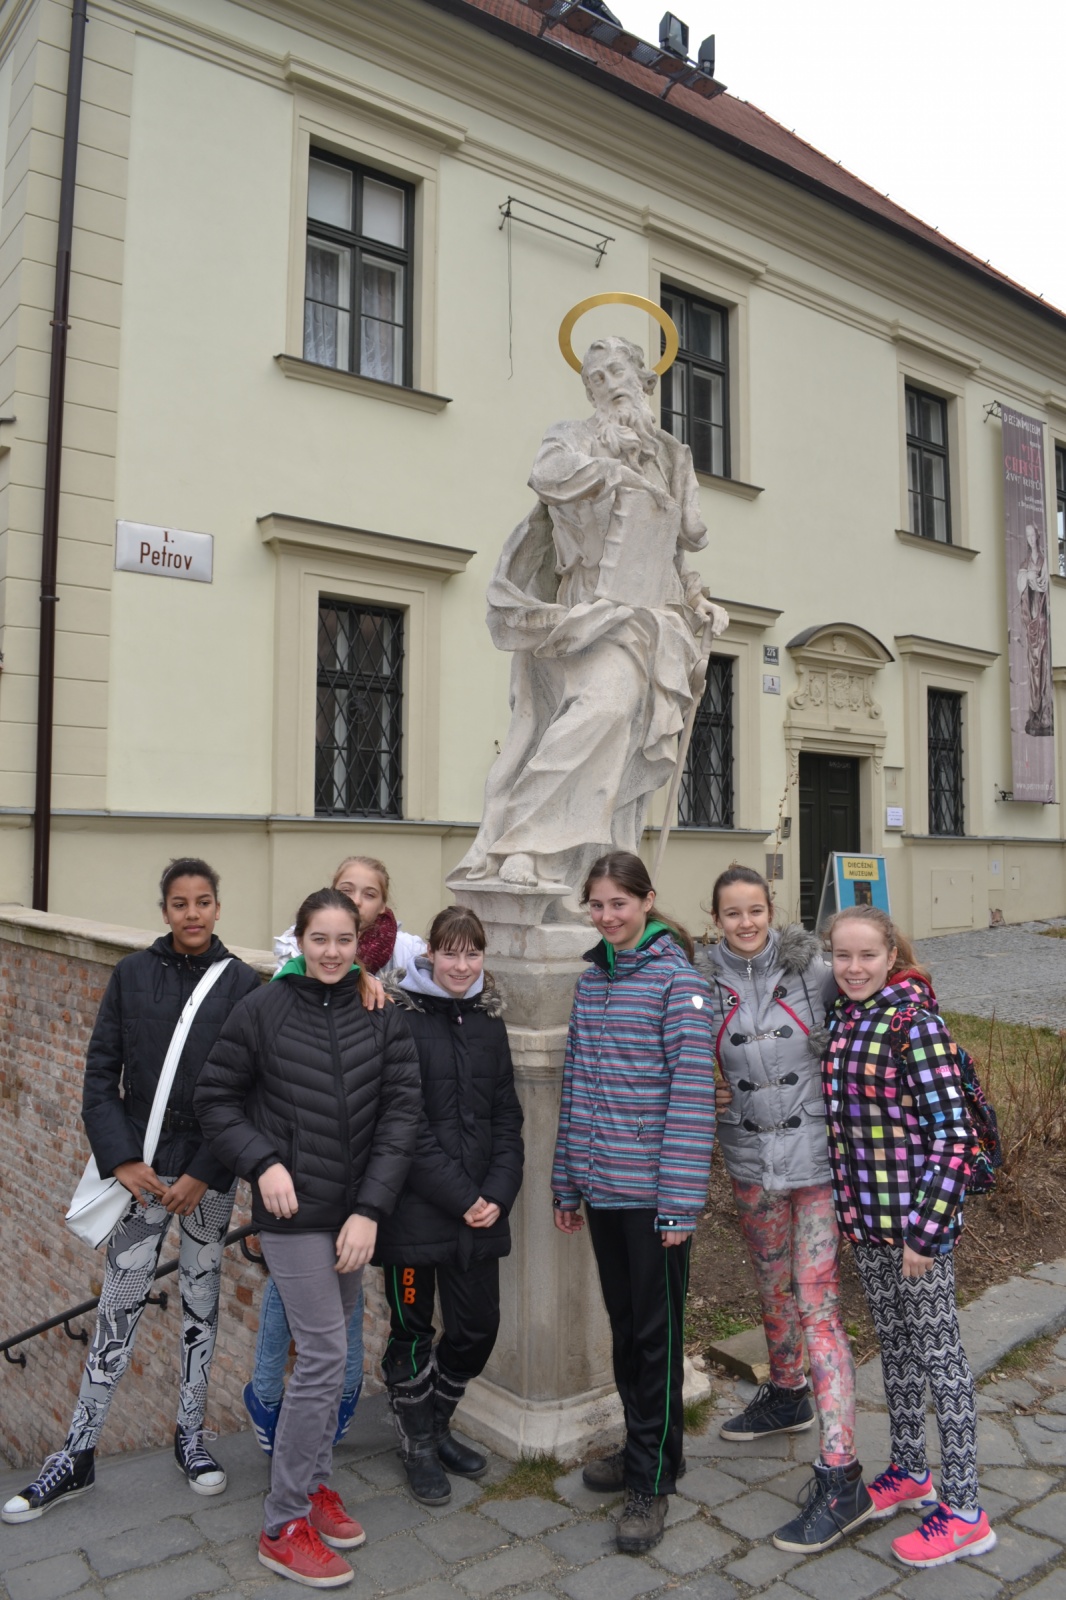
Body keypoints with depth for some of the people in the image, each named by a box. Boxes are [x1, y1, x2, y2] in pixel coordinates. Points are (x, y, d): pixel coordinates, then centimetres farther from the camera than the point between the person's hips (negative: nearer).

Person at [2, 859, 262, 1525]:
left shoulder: (243, 983, -7)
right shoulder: (133, 974, -3)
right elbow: (101, 1074, -1)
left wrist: (204, 1175, -10)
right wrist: (122, 1158, -9)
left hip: (210, 1173, 0)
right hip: (142, 1166, 0)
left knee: (203, 1300, 13)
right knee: (120, 1307, 5)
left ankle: (192, 1436, 31)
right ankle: (77, 1457, 21)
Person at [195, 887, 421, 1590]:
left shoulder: (384, 1018, -1)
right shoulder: (263, 1010, -7)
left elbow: (401, 1113, -3)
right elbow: (217, 1100, 1)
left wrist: (370, 1210, -10)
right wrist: (262, 1162, -13)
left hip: (357, 1211, 4)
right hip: (295, 1209, -4)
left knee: (331, 1349, 16)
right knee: (325, 1354, -4)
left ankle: (316, 1482, 35)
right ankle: (284, 1525, 13)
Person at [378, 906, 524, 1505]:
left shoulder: (488, 1020, 7)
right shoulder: (402, 1018, -11)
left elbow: (506, 1116, 8)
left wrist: (498, 1193, -5)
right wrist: (461, 1198, -15)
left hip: (481, 1208, 5)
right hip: (415, 1206, -5)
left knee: (478, 1326, 12)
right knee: (413, 1330, 10)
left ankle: (437, 1425, 38)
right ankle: (418, 1445, 33)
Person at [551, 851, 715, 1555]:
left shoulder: (677, 976, -11)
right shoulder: (592, 977, 8)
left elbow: (692, 1089, -15)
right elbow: (576, 1081, 12)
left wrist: (680, 1199, -17)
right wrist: (568, 1181, 12)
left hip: (653, 1190, -6)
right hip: (602, 1185, 6)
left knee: (657, 1332, 6)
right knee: (624, 1325, 18)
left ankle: (654, 1478, 21)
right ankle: (641, 1448, 36)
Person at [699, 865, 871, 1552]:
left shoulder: (813, 969, -10)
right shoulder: (706, 984, -2)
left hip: (816, 1157, -4)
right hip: (751, 1161, 4)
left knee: (819, 1307, -4)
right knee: (774, 1287, 22)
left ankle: (841, 1479, 4)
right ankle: (786, 1395, 47)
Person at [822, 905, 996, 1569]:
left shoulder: (915, 1025, -18)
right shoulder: (843, 1019, 4)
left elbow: (952, 1135, -19)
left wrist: (924, 1230, -19)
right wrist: (849, 1203, 15)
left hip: (918, 1216, -7)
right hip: (866, 1216, 8)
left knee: (938, 1353, 5)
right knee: (893, 1341, 20)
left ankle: (964, 1510, 19)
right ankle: (911, 1471, 38)